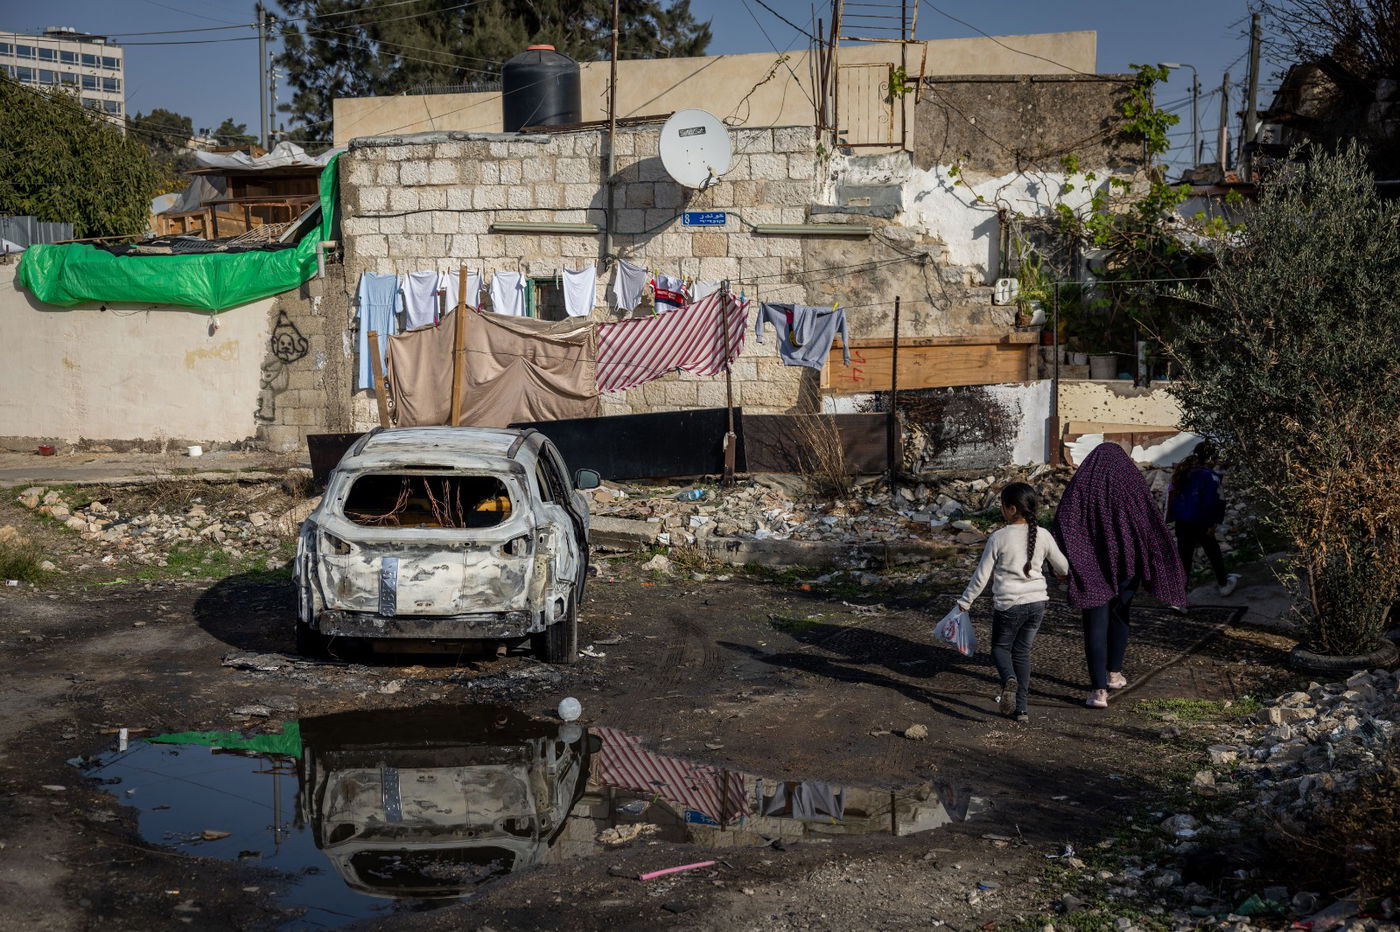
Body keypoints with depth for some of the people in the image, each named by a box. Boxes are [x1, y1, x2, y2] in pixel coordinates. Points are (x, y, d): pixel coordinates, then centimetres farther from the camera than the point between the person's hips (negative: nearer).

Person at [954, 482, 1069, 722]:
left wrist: (965, 601, 6)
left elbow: (982, 575, -6)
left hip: (1008, 605, -4)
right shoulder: (1043, 536, -1)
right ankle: (1021, 708, 13)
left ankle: (1009, 679, -17)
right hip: (1037, 603, 4)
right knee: (1022, 652, 16)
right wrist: (1063, 572, 38)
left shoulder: (999, 538, -11)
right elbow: (1063, 567, 13)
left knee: (1000, 647, 16)